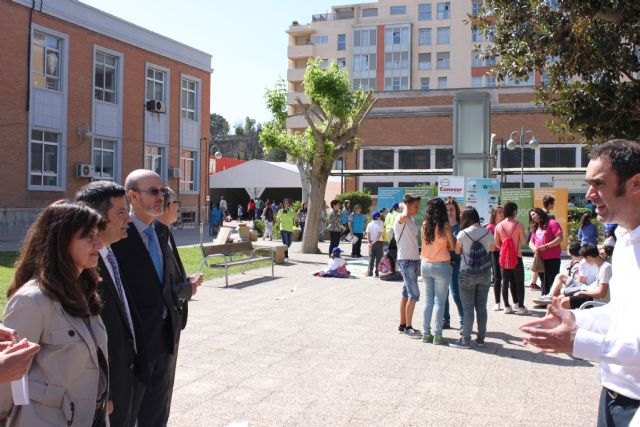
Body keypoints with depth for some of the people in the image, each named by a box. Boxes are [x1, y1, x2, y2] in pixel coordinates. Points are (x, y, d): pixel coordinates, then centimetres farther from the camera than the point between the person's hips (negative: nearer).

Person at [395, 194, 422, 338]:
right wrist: (405, 207, -18)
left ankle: (403, 325, 19)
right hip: (405, 261, -9)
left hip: (414, 260, 9)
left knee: (406, 294, 12)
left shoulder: (412, 220, 15)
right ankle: (408, 327, -4)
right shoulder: (400, 219, -13)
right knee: (414, 294, -11)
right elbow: (405, 215, -38)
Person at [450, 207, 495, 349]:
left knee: (468, 308, 1)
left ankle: (465, 340, 4)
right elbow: (492, 248, 16)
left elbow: (457, 251, 2)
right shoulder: (487, 233, 0)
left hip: (468, 274, -4)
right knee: (481, 307, 10)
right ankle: (481, 338, 16)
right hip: (485, 274, 4)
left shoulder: (463, 234, -11)